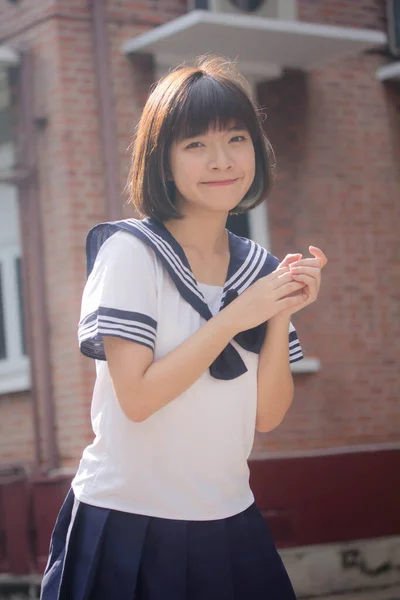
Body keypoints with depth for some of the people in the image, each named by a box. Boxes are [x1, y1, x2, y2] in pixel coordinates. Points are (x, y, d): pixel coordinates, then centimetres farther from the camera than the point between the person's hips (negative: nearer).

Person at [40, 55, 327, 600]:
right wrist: (236, 316, -18)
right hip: (129, 527, -5)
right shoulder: (130, 250, -11)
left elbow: (267, 415, 1)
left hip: (229, 524, 5)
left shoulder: (261, 269, 5)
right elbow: (137, 397, -18)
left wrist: (282, 315, -11)